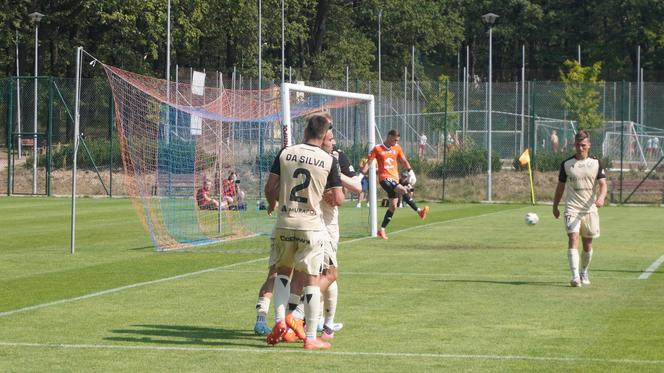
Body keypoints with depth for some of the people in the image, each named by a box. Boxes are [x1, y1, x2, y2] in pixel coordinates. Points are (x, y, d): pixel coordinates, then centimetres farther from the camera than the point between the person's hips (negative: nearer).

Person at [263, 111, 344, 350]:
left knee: (283, 271, 21)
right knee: (311, 279, 3)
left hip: (284, 223, 2)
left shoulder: (285, 153, 0)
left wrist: (272, 204, 23)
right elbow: (338, 199, -4)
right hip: (311, 226, -2)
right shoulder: (329, 161, -5)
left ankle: (279, 321, 5)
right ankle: (310, 338, 5)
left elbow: (270, 188, 2)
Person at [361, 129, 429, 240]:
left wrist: (410, 171, 18)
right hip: (384, 178, -7)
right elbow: (368, 163, -3)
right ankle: (419, 211, -33)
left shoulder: (397, 148, 11)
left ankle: (382, 230, 13)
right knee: (402, 190, -29)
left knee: (393, 206, 4)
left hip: (395, 179, 7)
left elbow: (404, 161, 23)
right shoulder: (377, 149, -4)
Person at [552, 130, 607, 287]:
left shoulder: (596, 163, 4)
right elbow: (560, 186, 13)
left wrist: (601, 197, -24)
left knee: (587, 244, 9)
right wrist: (555, 206, 16)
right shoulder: (566, 164, 4)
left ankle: (584, 272, 31)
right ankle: (575, 276, -25)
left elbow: (603, 184, -3)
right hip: (572, 208, -1)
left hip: (590, 209, 2)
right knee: (573, 239, -18)